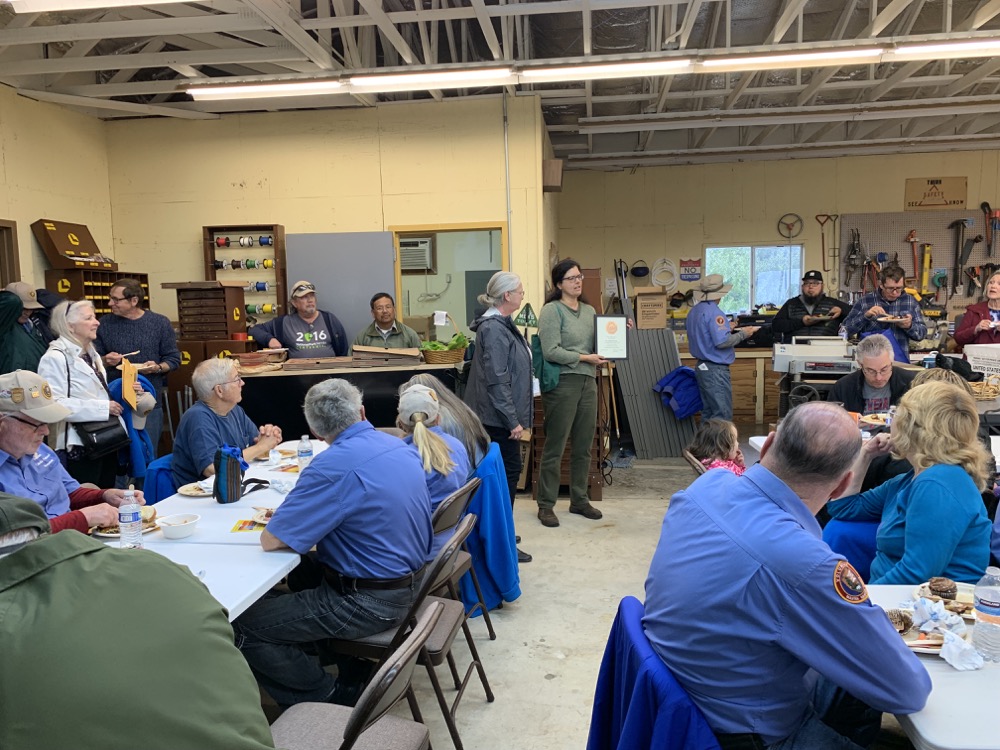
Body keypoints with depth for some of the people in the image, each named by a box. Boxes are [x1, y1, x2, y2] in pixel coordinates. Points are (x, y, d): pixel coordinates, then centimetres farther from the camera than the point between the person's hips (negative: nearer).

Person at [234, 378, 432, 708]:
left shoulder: (335, 465, -23)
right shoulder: (401, 447, 2)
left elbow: (271, 540, -20)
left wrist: (286, 516, 3)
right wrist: (302, 511, 10)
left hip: (369, 603, -9)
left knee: (241, 626, -6)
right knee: (302, 569, 29)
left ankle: (330, 699, 7)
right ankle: (353, 674, 30)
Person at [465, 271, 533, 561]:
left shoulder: (502, 325, 14)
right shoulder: (494, 329, -18)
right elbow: (496, 379, -22)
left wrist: (515, 416, 23)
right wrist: (512, 420, -21)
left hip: (499, 416, 10)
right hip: (499, 416, -10)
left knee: (506, 470, 15)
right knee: (509, 471, -4)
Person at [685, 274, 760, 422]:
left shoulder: (694, 311, 11)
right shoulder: (713, 312, -18)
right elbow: (722, 342, -23)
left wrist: (726, 329, 20)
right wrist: (742, 334, -9)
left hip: (701, 367, 9)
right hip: (715, 370, -9)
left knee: (708, 413, 14)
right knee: (723, 415, -5)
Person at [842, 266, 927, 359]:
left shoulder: (910, 301, 8)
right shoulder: (865, 301, 1)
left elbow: (922, 333, 12)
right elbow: (846, 329, -2)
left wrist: (910, 326, -9)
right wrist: (865, 316, -17)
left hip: (901, 361, 2)